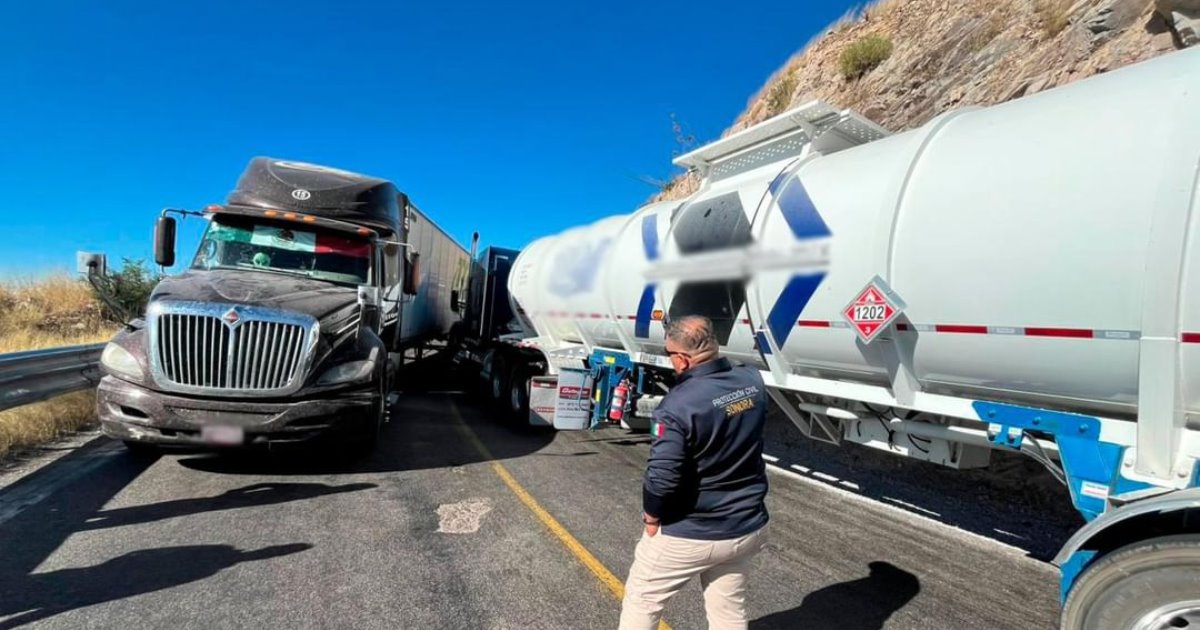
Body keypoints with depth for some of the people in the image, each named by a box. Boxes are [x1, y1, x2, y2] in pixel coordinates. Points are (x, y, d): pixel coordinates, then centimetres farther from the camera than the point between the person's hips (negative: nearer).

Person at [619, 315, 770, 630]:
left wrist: (652, 517, -11)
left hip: (689, 534, -6)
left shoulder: (679, 404, -28)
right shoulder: (752, 381, -7)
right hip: (747, 526, 6)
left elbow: (662, 477, -27)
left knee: (641, 599, 17)